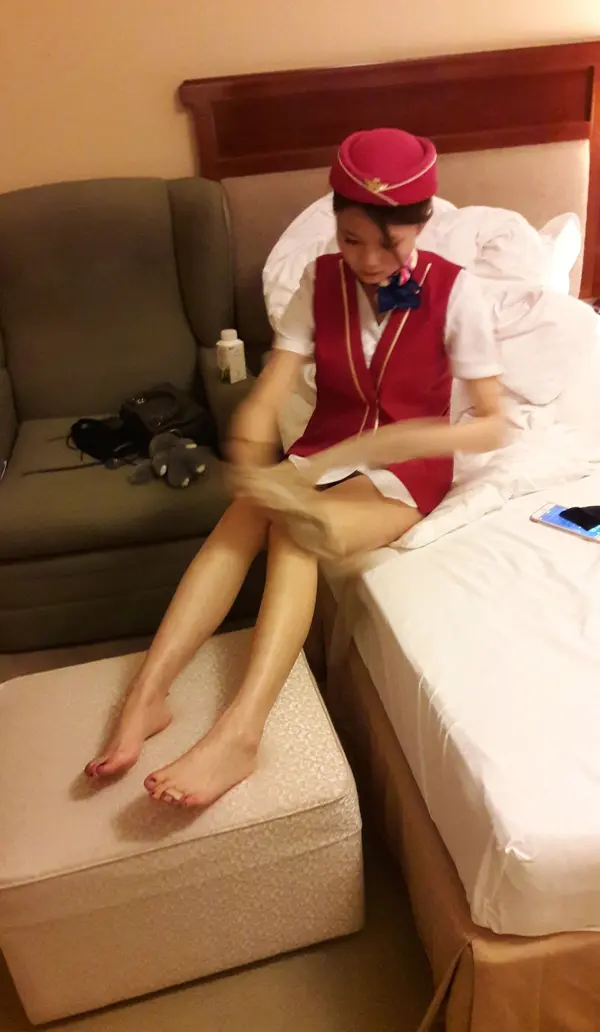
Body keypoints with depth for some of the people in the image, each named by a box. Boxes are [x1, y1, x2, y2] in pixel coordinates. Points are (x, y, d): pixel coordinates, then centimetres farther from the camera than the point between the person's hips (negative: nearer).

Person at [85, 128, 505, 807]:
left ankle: (239, 731, -42)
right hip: (323, 456, 4)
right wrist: (255, 469, -34)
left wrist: (406, 437, -29)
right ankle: (144, 696, -32)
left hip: (407, 471, -3)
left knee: (294, 529, -34)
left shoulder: (453, 292, -11)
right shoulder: (321, 279, -3)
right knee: (239, 521, -29)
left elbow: (492, 425, -12)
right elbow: (263, 402, -12)